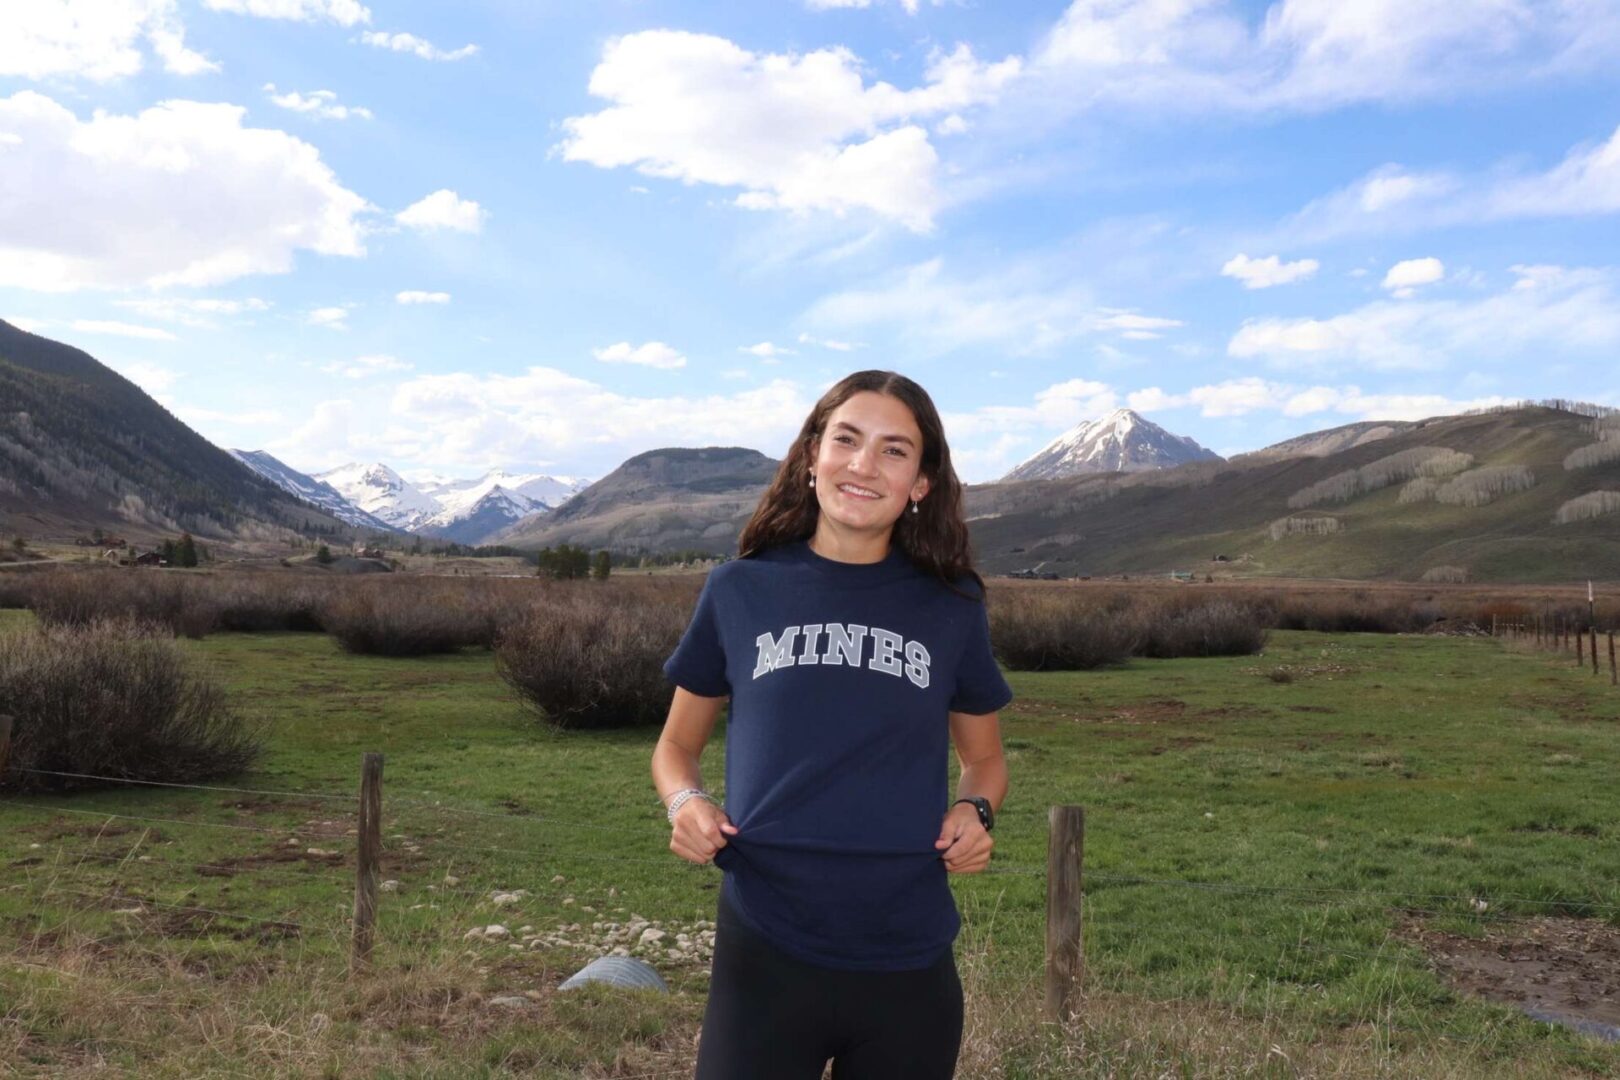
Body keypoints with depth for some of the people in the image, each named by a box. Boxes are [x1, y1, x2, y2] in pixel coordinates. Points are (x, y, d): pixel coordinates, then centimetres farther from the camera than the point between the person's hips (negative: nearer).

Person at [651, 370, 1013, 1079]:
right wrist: (684, 802, -10)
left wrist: (975, 811, -6)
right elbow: (677, 743, 11)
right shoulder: (740, 591, -1)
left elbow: (984, 757, 15)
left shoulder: (951, 608, 2)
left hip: (911, 968, 2)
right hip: (763, 957, -1)